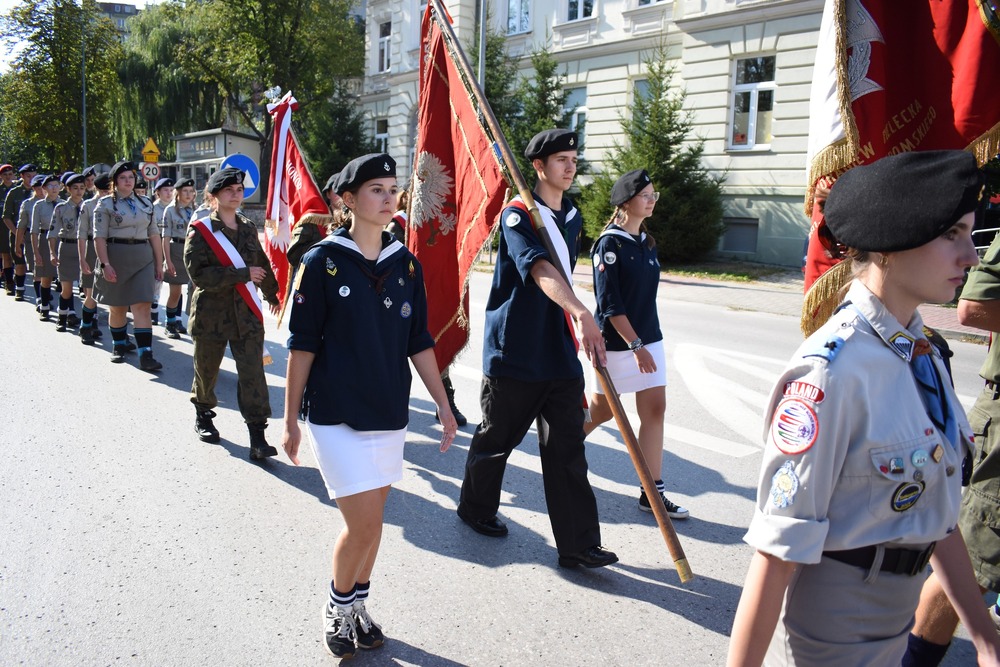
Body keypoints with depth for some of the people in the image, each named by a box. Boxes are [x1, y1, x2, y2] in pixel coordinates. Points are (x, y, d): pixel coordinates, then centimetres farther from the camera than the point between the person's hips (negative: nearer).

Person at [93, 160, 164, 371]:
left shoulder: (145, 203, 11)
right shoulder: (106, 204, -2)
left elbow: (153, 234, 13)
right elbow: (99, 237, -8)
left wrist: (159, 262, 9)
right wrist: (105, 264, -17)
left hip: (143, 259, 2)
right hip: (116, 257, -2)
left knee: (142, 306, -8)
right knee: (117, 306, 10)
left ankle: (145, 355, -12)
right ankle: (119, 345, 31)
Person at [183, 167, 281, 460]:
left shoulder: (248, 228, 9)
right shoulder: (200, 230, -6)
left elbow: (262, 263, 24)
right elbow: (199, 274, -18)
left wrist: (272, 295, 35)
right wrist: (243, 274, -20)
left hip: (247, 313, 3)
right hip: (211, 312, -3)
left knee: (252, 373, -7)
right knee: (207, 369, 14)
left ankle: (257, 437, -8)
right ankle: (203, 414, 41)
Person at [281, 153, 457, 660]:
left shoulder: (406, 265, 5)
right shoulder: (323, 262, -8)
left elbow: (419, 343, 10)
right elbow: (302, 345, -6)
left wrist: (443, 405, 7)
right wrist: (291, 419, -4)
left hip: (390, 415, 5)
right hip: (336, 414, -4)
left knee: (370, 520, 13)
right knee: (364, 524, -5)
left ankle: (358, 604, 34)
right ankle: (337, 608, 22)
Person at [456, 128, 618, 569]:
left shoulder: (572, 217, 13)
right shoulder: (518, 214, -11)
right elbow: (539, 269, -30)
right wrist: (581, 312, -44)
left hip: (559, 351, 6)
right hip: (514, 348, -5)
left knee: (567, 448, 2)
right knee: (497, 437, 11)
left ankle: (578, 545, 6)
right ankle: (475, 507, 35)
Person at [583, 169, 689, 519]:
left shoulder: (647, 242, 10)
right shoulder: (610, 243, -13)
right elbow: (609, 303, -18)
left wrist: (646, 342, 17)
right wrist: (636, 345, -20)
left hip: (648, 338, 7)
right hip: (616, 342, -7)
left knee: (654, 410, 2)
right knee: (603, 410, 7)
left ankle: (653, 492, 8)